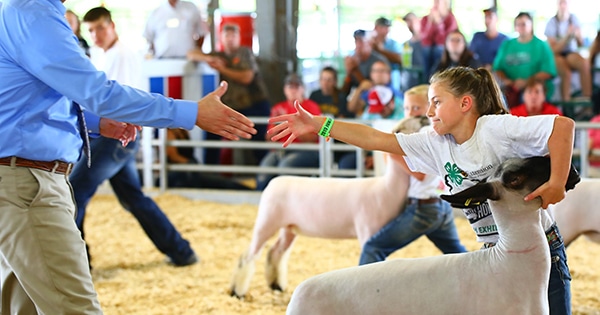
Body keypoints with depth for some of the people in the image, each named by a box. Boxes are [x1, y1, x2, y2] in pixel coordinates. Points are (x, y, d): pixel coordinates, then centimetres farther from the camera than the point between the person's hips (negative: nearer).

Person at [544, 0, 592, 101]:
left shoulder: (574, 19, 0)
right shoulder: (552, 23, -10)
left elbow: (580, 44, 4)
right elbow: (554, 49, -13)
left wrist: (578, 36, -18)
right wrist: (567, 35, -23)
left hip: (571, 53, 3)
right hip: (556, 56, -3)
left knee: (585, 64, -31)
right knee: (567, 72, -35)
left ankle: (587, 99, -32)